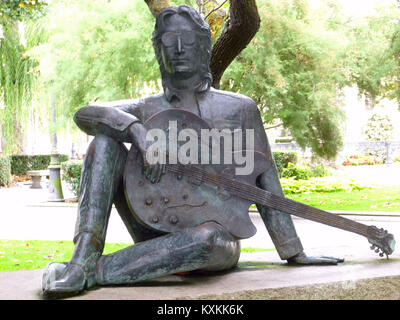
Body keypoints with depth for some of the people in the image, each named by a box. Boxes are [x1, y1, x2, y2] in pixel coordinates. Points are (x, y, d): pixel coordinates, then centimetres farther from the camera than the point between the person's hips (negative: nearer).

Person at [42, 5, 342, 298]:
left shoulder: (240, 109, 7)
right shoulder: (148, 110, 10)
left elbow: (265, 185, 8)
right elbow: (85, 114, -7)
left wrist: (294, 253, 8)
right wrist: (137, 130, -26)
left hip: (219, 233, -2)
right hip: (158, 231, 2)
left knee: (207, 238, -40)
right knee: (105, 141, -12)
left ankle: (95, 271, -26)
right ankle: (83, 257, -26)